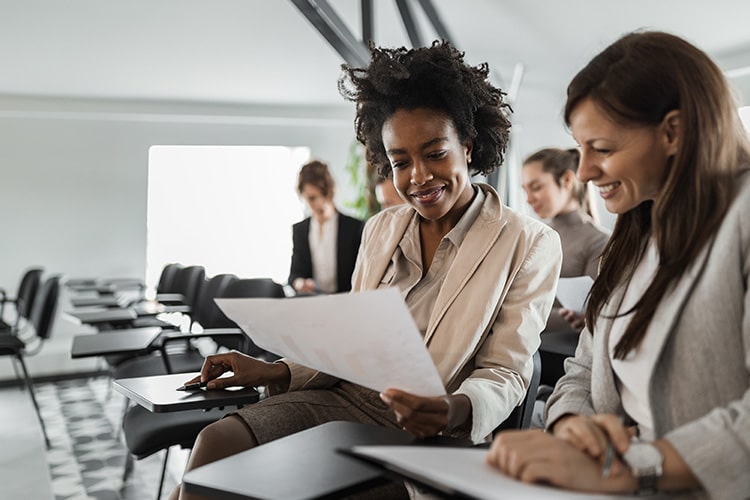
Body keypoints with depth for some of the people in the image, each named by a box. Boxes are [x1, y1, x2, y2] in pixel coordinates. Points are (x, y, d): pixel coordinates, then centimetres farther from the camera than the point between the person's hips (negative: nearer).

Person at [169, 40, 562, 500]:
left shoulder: (530, 245, -3)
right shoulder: (381, 230, 13)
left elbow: (505, 375, -6)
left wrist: (455, 411, -27)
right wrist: (275, 373, -2)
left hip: (429, 433, -4)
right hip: (345, 398, 5)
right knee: (218, 441, -22)